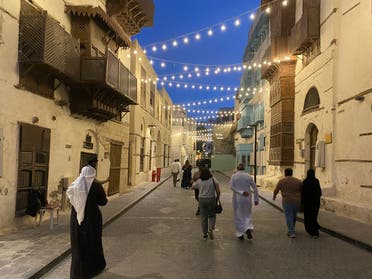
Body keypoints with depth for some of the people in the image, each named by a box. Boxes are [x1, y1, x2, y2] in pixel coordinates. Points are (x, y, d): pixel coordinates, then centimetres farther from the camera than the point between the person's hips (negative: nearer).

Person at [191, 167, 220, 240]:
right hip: (211, 199, -1)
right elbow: (218, 191, -9)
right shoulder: (213, 180, -5)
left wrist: (194, 182, 30)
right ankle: (210, 228, -10)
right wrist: (217, 199, 3)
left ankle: (205, 233, 18)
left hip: (202, 200, 1)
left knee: (203, 217, 11)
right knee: (212, 215, 13)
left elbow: (193, 187, 13)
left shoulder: (199, 181, -3)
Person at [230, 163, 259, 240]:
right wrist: (256, 199, 5)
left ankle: (240, 234, 16)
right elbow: (254, 188, 0)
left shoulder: (234, 176, -3)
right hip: (247, 199, 1)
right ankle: (248, 229, -8)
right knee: (247, 215, 16)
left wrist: (241, 192, -20)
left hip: (237, 199, -1)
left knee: (238, 216, 12)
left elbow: (231, 186, -17)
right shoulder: (249, 176, 1)